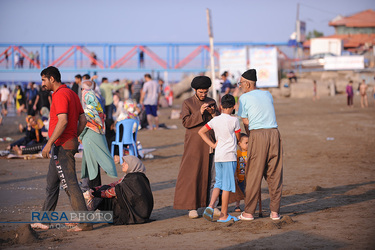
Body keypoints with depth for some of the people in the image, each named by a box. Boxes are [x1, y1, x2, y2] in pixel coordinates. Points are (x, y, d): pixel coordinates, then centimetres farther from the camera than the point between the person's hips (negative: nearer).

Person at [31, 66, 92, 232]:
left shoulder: (60, 95, -14)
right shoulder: (71, 94, 16)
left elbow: (63, 121, -24)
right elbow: (83, 120, 17)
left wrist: (49, 143, -22)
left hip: (62, 146, -11)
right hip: (67, 145, 11)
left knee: (70, 184, -9)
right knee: (51, 184, 17)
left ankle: (85, 222, -9)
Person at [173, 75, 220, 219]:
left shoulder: (212, 102, 11)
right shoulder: (187, 103, 1)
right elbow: (185, 122, -9)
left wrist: (213, 113, -10)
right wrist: (199, 113, -20)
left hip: (208, 143, 3)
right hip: (193, 144, -3)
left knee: (207, 173, 5)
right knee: (191, 174, -8)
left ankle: (207, 203, 13)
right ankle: (191, 207, -6)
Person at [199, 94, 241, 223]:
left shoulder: (215, 120, 5)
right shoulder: (234, 121, -7)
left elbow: (201, 131, 10)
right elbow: (238, 138, 5)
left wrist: (212, 144, 11)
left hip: (218, 155, 5)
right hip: (229, 155, -5)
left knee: (218, 183, 15)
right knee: (227, 185, 0)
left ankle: (211, 206, -4)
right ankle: (224, 215, 4)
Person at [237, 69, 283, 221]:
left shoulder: (244, 98, 1)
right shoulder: (267, 95, 16)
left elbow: (246, 123, 4)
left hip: (257, 135, -4)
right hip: (274, 134, 4)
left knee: (253, 175, 1)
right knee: (274, 174, 7)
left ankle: (249, 212, 5)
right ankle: (275, 211, 8)